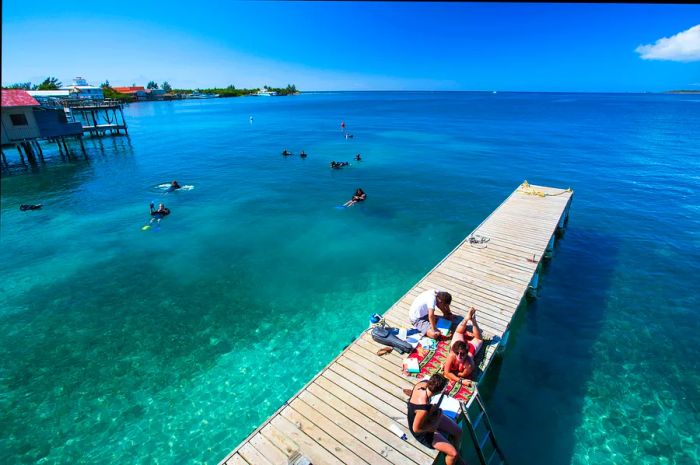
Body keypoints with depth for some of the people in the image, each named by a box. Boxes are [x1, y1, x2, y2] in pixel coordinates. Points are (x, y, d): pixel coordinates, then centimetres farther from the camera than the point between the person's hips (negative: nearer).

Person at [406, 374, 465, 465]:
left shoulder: (423, 383, -23)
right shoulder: (424, 408, -43)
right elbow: (416, 429, -27)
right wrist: (434, 426, -16)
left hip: (430, 415, 8)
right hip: (422, 431, -7)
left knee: (458, 431, 12)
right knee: (453, 453, -8)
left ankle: (457, 457, 38)